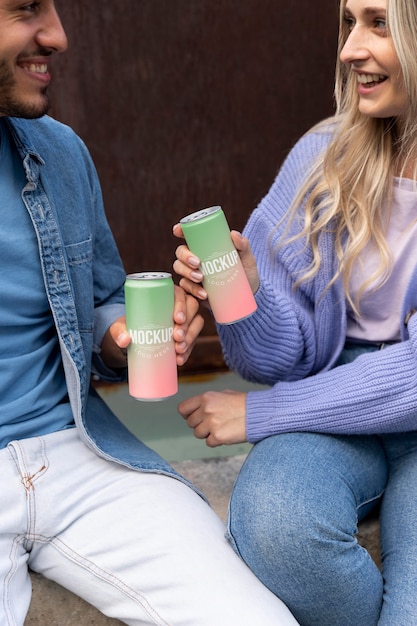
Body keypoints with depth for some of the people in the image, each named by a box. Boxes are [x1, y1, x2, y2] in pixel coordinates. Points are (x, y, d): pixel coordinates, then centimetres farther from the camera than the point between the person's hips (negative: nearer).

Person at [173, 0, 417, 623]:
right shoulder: (322, 156, 0)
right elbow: (288, 358, 2)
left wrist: (259, 413, -14)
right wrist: (245, 292, -21)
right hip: (334, 404, 2)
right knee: (270, 516, -31)